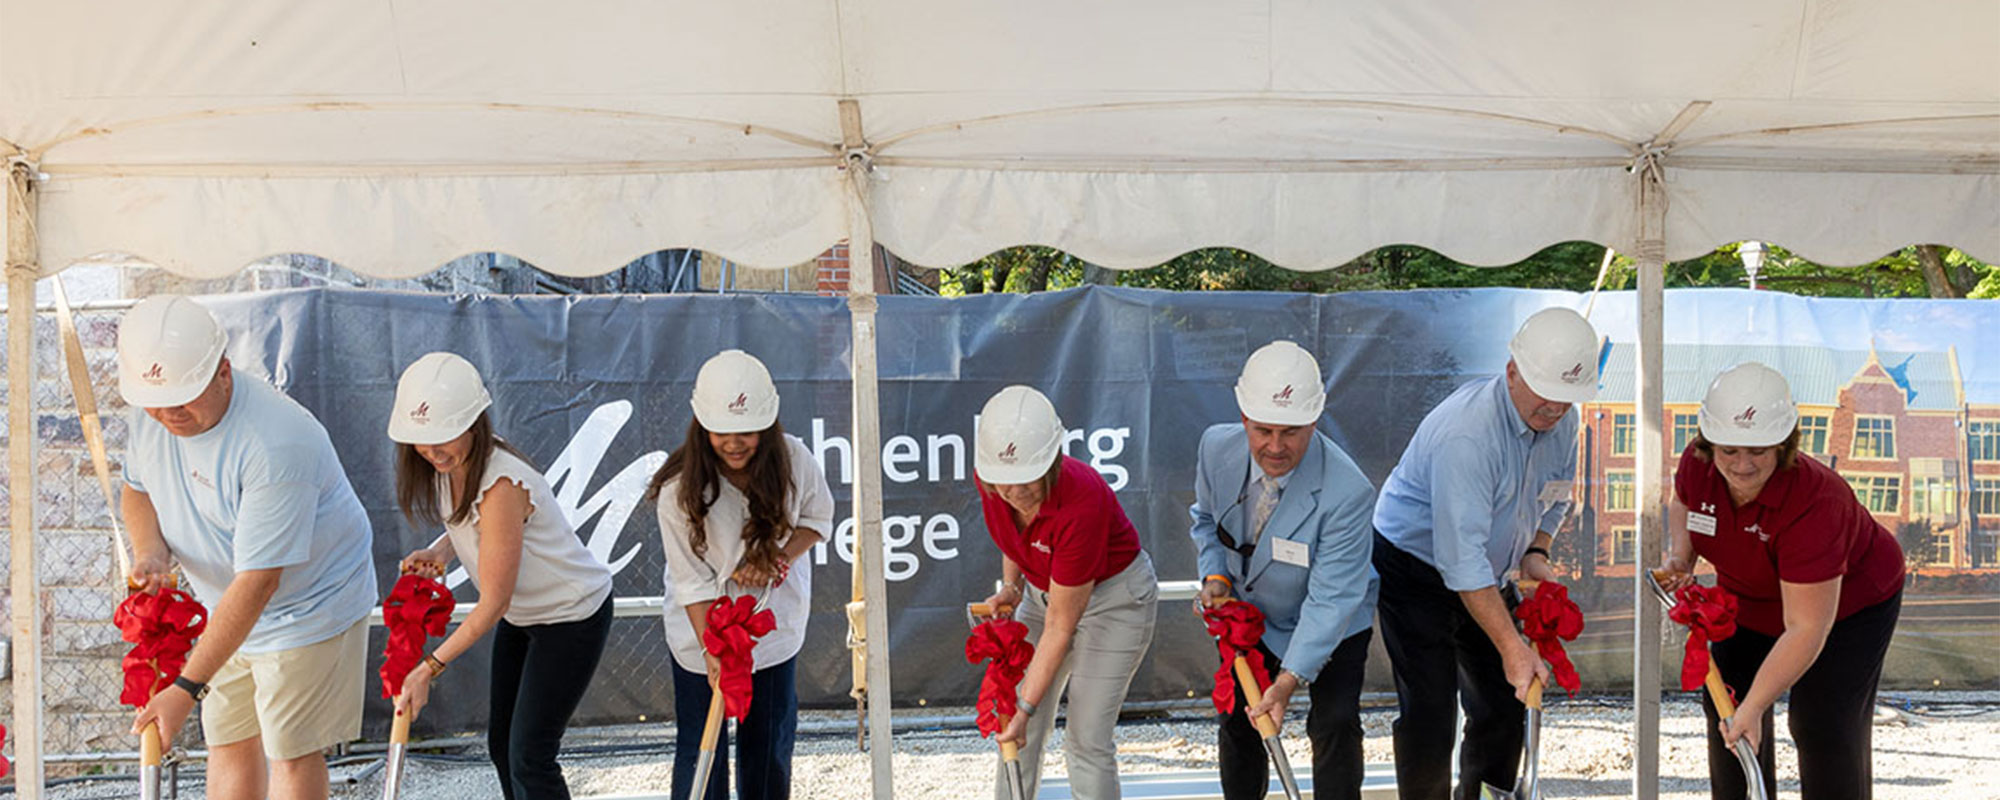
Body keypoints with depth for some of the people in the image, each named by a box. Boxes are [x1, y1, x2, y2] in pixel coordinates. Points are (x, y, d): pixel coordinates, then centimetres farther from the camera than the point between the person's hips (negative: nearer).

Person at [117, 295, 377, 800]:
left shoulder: (275, 445, -35)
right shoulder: (151, 415, -9)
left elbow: (258, 582, -34)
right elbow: (137, 489, 11)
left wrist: (187, 687, -34)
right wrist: (149, 550, -13)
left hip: (307, 607, -7)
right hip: (226, 606, 8)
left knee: (290, 753, -3)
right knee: (229, 742, 12)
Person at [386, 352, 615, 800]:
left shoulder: (501, 485, -34)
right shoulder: (450, 463, -9)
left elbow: (494, 603, -28)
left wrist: (429, 669, -23)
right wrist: (438, 551, -10)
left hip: (572, 617, -9)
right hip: (521, 616, 9)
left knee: (529, 758, -8)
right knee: (500, 745, 15)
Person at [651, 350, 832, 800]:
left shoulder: (793, 459, -17)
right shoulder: (680, 489, -24)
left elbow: (818, 517, 0)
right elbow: (692, 582, -19)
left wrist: (777, 559, -18)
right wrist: (711, 649, -27)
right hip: (703, 628, -3)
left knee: (771, 741, 14)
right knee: (701, 747, 2)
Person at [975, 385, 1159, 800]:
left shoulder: (1082, 502, -37)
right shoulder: (990, 479, -19)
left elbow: (1060, 628, -29)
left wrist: (1026, 709, -24)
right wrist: (1011, 586, -6)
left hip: (1113, 598, -6)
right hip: (1043, 591, 6)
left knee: (1087, 740, -7)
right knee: (1020, 735, 3)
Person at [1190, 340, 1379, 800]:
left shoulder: (1347, 493, -37)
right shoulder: (1217, 447, -22)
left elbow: (1331, 598, -33)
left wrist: (1291, 678, -39)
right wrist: (1215, 576, -15)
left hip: (1333, 624, -4)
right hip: (1248, 613, 4)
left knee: (1335, 725, -14)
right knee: (1237, 723, 10)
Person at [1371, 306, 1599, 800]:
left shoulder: (1561, 423, -7)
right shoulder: (1467, 432, -34)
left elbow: (1554, 498, 15)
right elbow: (1461, 557, -36)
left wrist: (1535, 553, -5)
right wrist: (1511, 645, -37)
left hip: (1486, 575, 8)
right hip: (1414, 568, -8)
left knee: (1506, 701, 10)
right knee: (1428, 712, -11)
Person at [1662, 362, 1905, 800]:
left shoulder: (1815, 504, -42)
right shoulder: (1697, 463, -24)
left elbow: (1805, 630, -40)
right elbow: (1682, 502, 5)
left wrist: (1753, 708, -44)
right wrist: (1682, 557, -14)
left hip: (1847, 603, -6)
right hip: (1751, 601, 6)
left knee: (1825, 729, -10)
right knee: (1724, 704, 10)